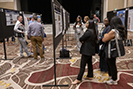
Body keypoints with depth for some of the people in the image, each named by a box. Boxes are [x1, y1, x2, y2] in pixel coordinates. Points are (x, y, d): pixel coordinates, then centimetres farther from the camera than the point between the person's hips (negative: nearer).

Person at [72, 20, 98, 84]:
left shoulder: (88, 32, -21)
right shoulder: (93, 31, 9)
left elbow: (81, 39, -17)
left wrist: (83, 41, 5)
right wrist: (84, 41, 0)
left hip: (86, 50, -10)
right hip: (90, 50, 10)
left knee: (82, 65, -5)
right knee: (89, 63, 18)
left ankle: (78, 79, 3)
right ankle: (90, 76, 30)